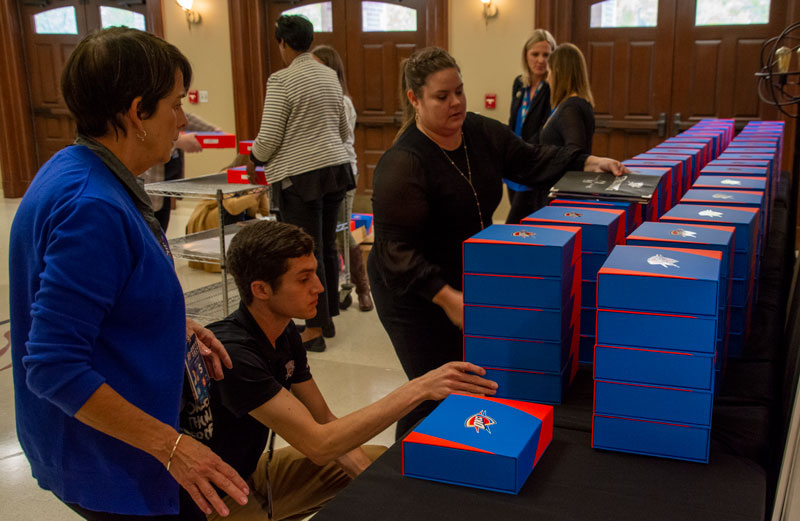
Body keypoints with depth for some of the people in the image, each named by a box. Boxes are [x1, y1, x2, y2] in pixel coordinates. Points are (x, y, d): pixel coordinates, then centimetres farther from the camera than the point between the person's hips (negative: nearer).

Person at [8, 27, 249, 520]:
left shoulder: (75, 170, 3)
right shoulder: (92, 207, -29)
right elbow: (53, 367, -30)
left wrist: (175, 325, 5)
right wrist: (170, 445, -26)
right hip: (109, 466, -10)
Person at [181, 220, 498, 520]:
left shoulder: (285, 334, -2)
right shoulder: (234, 354, -30)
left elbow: (323, 418, 4)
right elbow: (318, 445, -31)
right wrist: (419, 390, -32)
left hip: (252, 470, 9)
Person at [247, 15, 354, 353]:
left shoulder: (281, 81, -11)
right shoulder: (330, 77, 11)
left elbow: (269, 138, -12)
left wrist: (253, 160, 8)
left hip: (300, 176, -7)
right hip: (335, 170, 7)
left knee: (308, 253, -1)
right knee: (327, 246, 15)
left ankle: (315, 329, 7)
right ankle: (328, 318, 25)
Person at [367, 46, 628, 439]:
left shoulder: (481, 132, 0)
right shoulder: (403, 165, -24)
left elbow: (530, 161, 13)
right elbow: (396, 251, -26)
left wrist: (588, 163, 0)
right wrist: (445, 297, -34)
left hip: (469, 284, 7)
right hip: (417, 296, -7)